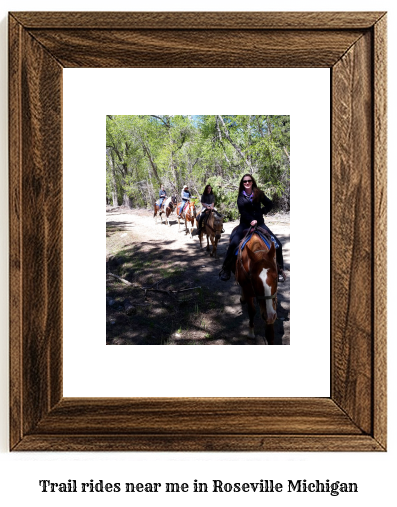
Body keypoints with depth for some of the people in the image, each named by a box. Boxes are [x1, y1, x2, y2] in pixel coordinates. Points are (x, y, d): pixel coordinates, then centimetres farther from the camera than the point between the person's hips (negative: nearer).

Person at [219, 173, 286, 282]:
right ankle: (226, 270, -13)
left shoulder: (259, 193, 5)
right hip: (245, 224, -2)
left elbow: (269, 204, 11)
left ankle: (279, 268, 10)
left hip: (259, 223, 2)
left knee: (277, 244, -8)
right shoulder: (241, 197, 2)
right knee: (233, 243, -24)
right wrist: (251, 220, -25)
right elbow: (242, 211, -12)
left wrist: (261, 211, -3)